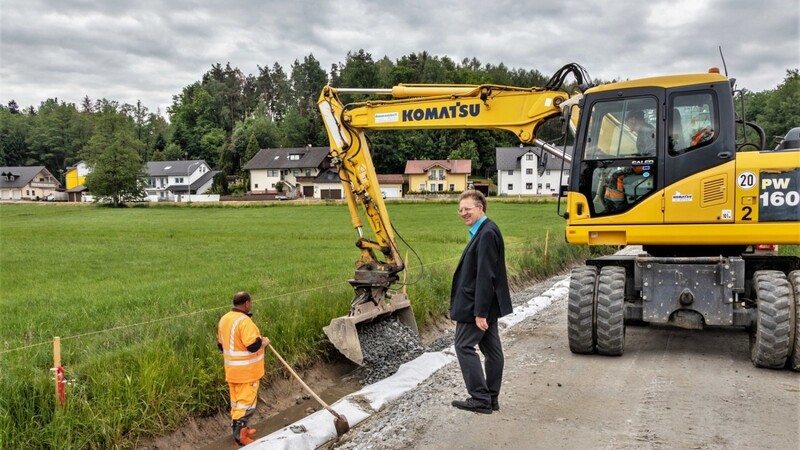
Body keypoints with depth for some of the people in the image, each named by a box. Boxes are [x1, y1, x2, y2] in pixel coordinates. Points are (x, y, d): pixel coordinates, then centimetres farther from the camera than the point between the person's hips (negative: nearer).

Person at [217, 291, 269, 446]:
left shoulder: (224, 319, 5)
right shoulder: (244, 321, -24)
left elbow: (221, 345, 14)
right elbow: (253, 346, -28)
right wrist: (264, 342, -10)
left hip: (232, 370, 9)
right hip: (246, 371, -9)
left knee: (236, 401, 18)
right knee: (246, 402, 1)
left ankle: (239, 430, 29)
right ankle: (239, 435, 4)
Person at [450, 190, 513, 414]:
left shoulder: (486, 234, -20)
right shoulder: (484, 231, 12)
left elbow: (485, 276, -24)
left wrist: (480, 311, -23)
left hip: (477, 304, -10)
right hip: (486, 304, 10)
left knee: (464, 346, -2)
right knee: (491, 349, 12)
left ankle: (480, 399, 3)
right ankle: (491, 398, 21)